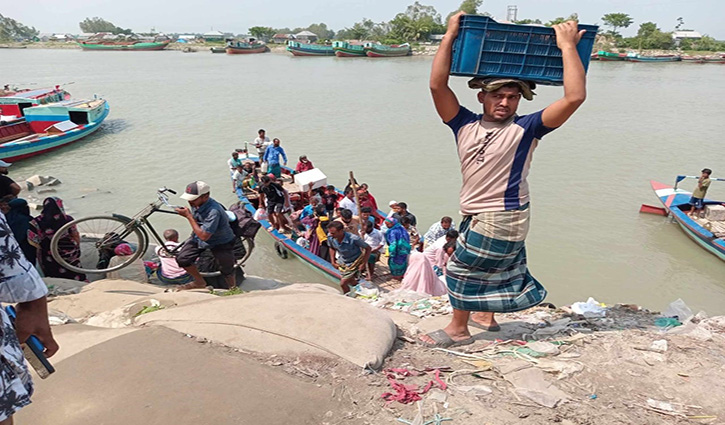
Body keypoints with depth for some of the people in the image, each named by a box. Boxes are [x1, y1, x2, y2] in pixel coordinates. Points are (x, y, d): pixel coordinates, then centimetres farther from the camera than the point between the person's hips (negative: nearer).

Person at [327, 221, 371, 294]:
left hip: (355, 262, -5)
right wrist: (333, 262, -2)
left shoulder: (353, 239, -37)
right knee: (351, 281, 23)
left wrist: (363, 264, -20)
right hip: (342, 262, 5)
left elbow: (368, 248, -22)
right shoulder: (330, 237, -23)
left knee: (343, 284, -7)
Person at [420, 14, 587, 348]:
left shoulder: (524, 129, -10)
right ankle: (485, 315, 47)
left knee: (461, 267, 4)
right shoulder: (465, 125, -2)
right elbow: (437, 86, -10)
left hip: (501, 219, -5)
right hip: (478, 218, 5)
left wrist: (568, 46, -15)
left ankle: (458, 329, 23)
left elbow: (574, 97, -19)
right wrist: (450, 36, -11)